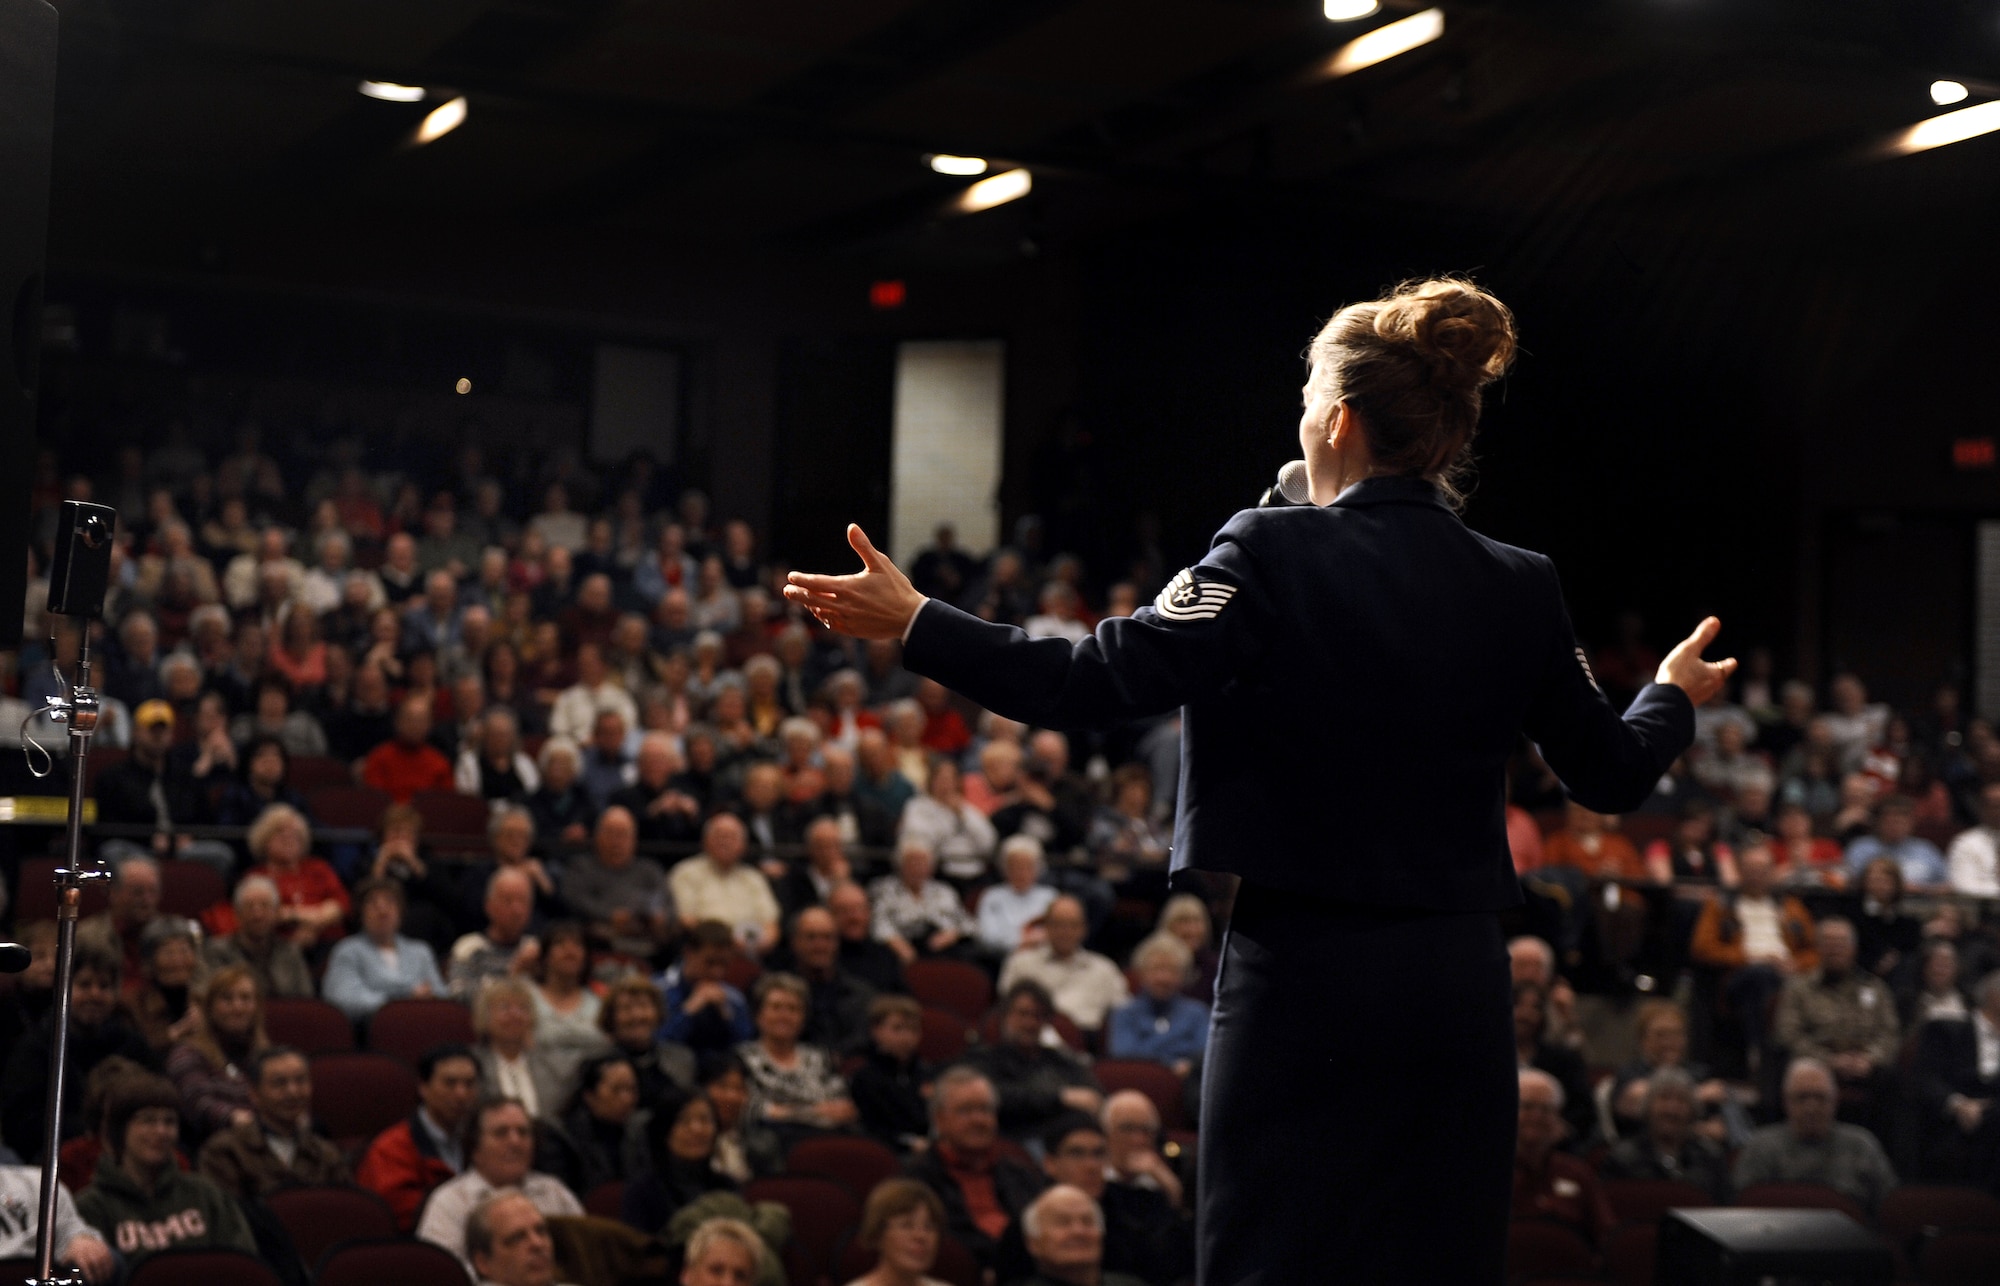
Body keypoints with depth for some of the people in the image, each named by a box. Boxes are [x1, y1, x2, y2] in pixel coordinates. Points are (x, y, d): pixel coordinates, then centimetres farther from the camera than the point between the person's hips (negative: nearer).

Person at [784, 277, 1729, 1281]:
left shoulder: (1273, 557, -11)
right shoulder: (1522, 591, 3)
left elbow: (1102, 680, -16)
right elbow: (1610, 776, 12)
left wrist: (913, 626, -8)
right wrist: (1674, 699, 34)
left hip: (1303, 972, -4)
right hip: (1457, 981, 4)